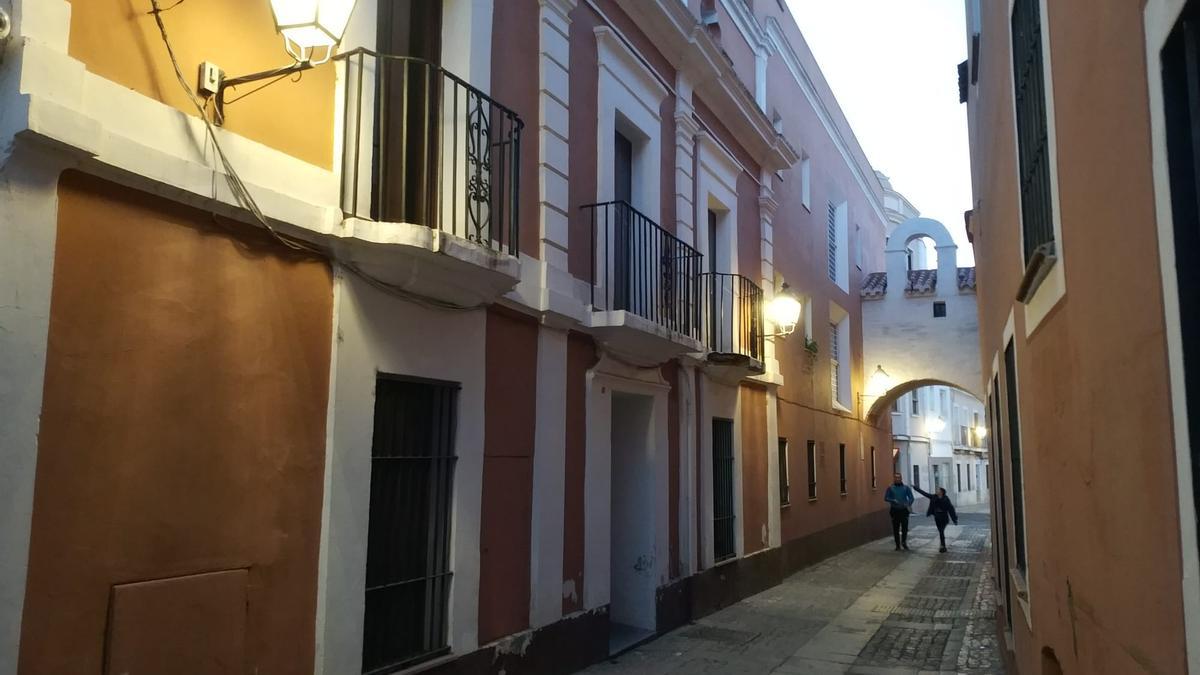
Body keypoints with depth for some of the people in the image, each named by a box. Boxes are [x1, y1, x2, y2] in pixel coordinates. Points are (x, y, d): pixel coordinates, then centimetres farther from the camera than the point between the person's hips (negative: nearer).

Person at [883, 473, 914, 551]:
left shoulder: (906, 488, 5)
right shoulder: (890, 488, 3)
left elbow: (911, 497, 1)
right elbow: (886, 498, 0)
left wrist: (909, 504, -18)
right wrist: (893, 501, -18)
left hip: (904, 510, 0)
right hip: (895, 510, 0)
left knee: (905, 528, -2)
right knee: (896, 529, 3)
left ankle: (904, 542, 19)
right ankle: (897, 545, 13)